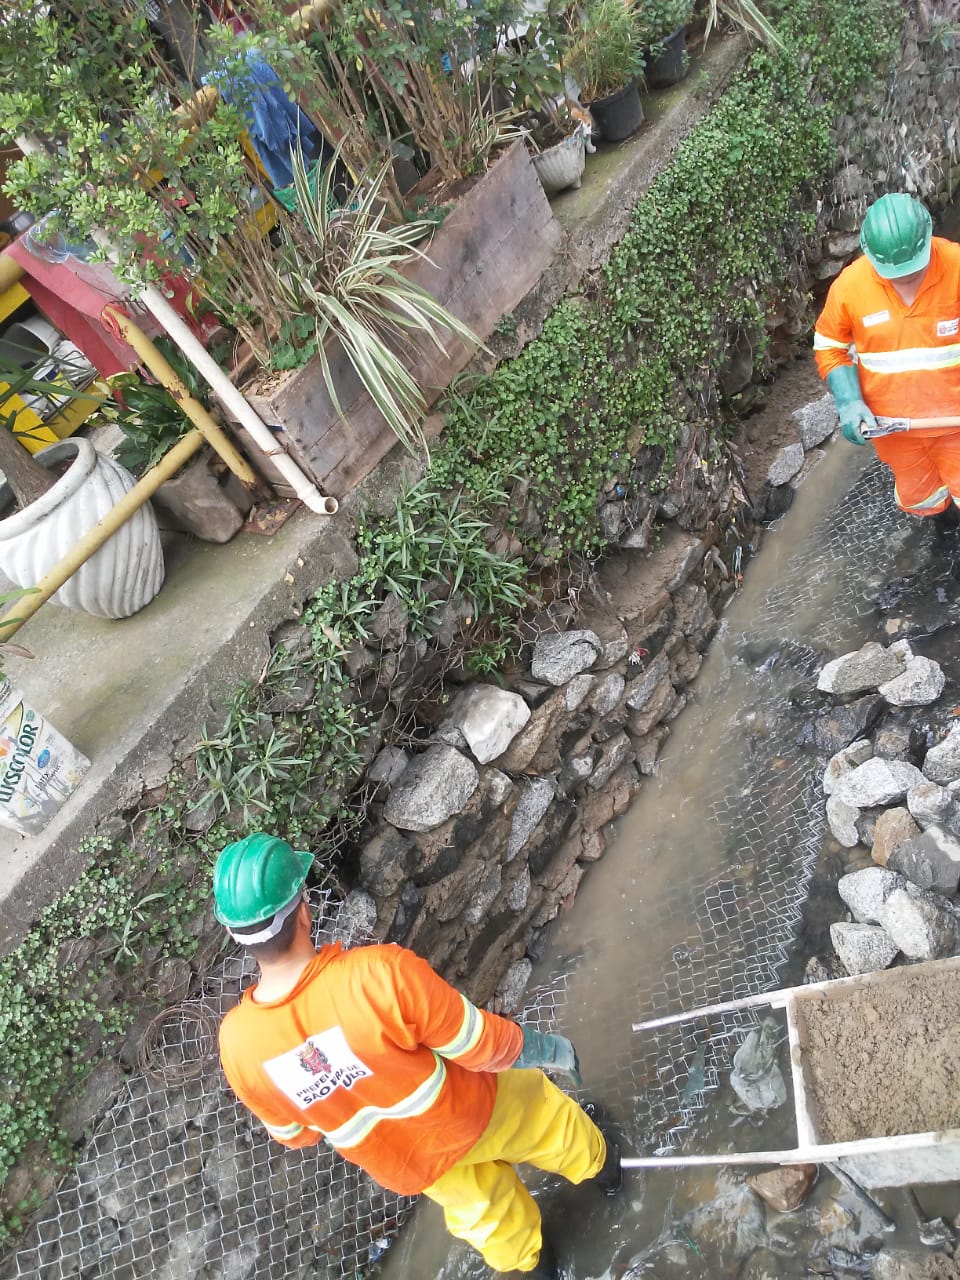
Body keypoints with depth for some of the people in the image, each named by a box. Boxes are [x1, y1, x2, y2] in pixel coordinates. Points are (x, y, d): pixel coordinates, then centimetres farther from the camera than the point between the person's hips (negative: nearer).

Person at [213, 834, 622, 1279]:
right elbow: (483, 1047, -27)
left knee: (481, 1211, 35)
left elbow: (293, 1132, -5)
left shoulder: (237, 1043, -26)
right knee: (543, 1112, 32)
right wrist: (549, 1049, -7)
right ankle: (595, 1164, 64)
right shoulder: (379, 973, -42)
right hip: (468, 1112, -3)